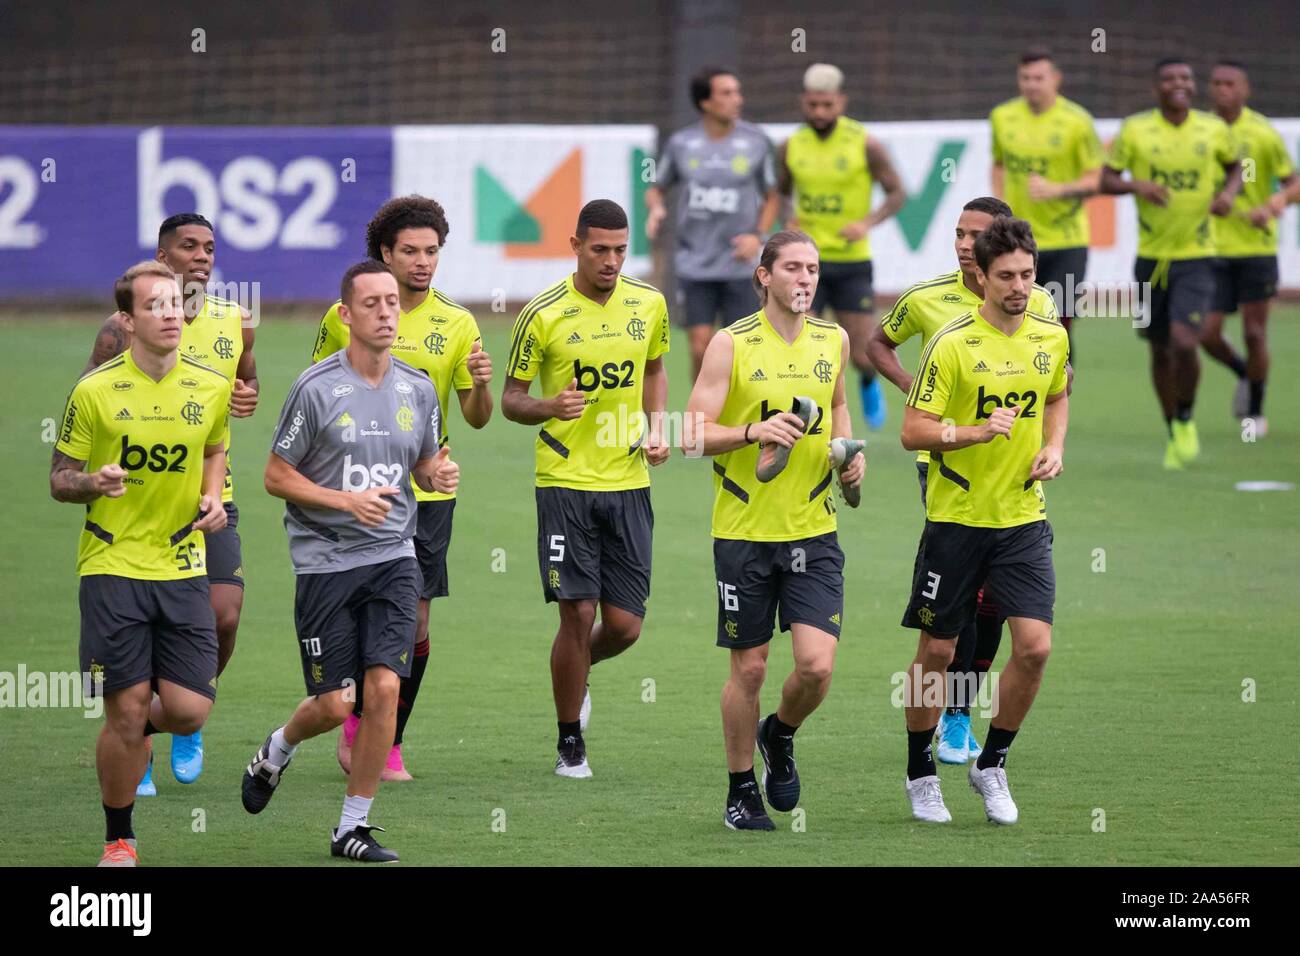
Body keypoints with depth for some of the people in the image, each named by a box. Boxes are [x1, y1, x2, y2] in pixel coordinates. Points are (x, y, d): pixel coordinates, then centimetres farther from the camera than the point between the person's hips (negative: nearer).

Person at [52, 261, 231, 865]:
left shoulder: (211, 389, 2)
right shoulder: (95, 391, -7)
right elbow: (59, 480, 1)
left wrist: (212, 498, 4)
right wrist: (93, 483, -21)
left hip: (183, 566, 3)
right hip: (113, 565, -3)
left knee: (189, 711, -5)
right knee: (126, 713, -5)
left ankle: (135, 728, 32)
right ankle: (118, 840, 14)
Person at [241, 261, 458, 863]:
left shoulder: (418, 389, 6)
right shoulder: (316, 389, -9)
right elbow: (276, 476, -5)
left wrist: (439, 474, -5)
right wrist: (346, 501, -18)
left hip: (393, 558, 3)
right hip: (325, 560, -3)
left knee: (384, 688, -11)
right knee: (334, 704, -4)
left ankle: (352, 827, 2)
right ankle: (277, 751, 33)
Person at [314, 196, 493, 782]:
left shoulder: (455, 323, 3)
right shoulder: (345, 315, -1)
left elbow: (476, 419, 3)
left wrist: (481, 385, -18)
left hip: (428, 492, 2)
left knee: (415, 624, 2)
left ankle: (388, 743, 15)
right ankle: (357, 719, 15)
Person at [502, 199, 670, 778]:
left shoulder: (648, 305, 4)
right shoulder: (543, 314, -8)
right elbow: (510, 399, -1)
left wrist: (656, 427, 6)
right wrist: (549, 407, -22)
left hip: (629, 482, 4)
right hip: (566, 480, -4)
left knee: (625, 625, 1)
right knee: (578, 614, -8)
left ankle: (577, 671, 36)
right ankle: (570, 744, 9)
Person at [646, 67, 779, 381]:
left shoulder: (756, 141, 0)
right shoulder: (680, 144, 1)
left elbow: (772, 198, 10)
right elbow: (657, 188, 16)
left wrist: (758, 235, -6)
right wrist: (656, 208, -7)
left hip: (740, 265, 0)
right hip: (694, 266, 0)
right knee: (700, 349, -5)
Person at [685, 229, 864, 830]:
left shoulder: (833, 341, 6)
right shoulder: (732, 344, -7)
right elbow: (693, 433, -8)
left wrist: (849, 451, 8)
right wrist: (754, 431, -24)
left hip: (814, 530, 3)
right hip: (744, 528, -3)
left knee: (817, 665, -9)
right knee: (749, 667, 5)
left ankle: (779, 736, 24)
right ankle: (741, 792, 23)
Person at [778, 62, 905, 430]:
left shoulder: (866, 145, -8)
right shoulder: (792, 146, 1)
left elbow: (897, 193, -1)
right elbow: (781, 192, 16)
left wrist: (867, 222, -18)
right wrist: (788, 220, -7)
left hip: (852, 264, -2)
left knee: (861, 355, 2)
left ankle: (869, 380, 38)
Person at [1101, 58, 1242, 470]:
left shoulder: (1213, 130, -1)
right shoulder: (1135, 130, -4)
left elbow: (1234, 167, 17)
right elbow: (1106, 179, 0)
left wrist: (1228, 192, -4)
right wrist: (1136, 185, -20)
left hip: (1197, 256, -1)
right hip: (1151, 256, 1)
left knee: (1184, 342, -19)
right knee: (1161, 351, 9)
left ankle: (1186, 419, 8)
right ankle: (1175, 434, 29)